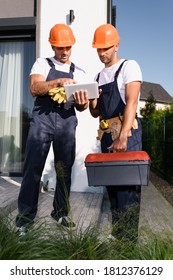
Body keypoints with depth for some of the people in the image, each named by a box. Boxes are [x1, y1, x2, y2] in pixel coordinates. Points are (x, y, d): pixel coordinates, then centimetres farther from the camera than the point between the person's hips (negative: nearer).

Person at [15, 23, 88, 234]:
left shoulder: (79, 73, 18)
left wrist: (82, 103, -12)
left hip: (67, 121, 3)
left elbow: (81, 106, 12)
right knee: (33, 167, -4)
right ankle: (26, 215, 7)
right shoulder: (42, 63, 12)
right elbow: (34, 88, -6)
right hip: (43, 118, -2)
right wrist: (59, 82, -20)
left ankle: (61, 212, 21)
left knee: (65, 169, 5)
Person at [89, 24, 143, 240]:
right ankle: (116, 234, 22)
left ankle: (128, 237, 3)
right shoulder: (99, 76, 19)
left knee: (127, 186, -7)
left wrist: (122, 136, -25)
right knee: (111, 185, 10)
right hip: (106, 134, 7)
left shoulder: (129, 66, -1)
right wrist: (90, 102, -3)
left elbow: (131, 102, -15)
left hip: (127, 132, -7)